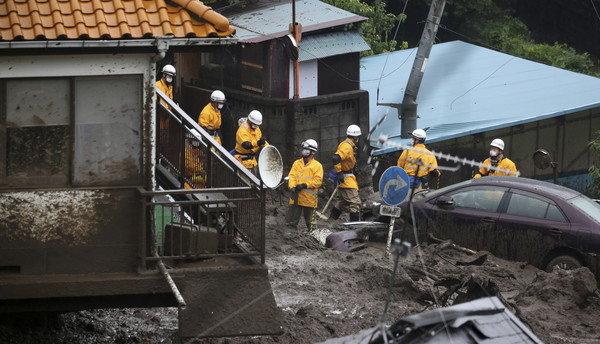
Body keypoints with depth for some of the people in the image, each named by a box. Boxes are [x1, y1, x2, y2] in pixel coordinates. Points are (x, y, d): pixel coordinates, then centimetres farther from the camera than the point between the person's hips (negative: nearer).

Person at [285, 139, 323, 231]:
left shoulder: (317, 165, 3)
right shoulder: (297, 163, 16)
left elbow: (318, 181, -7)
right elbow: (291, 176, 7)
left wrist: (305, 185, -18)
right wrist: (292, 187, -12)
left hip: (309, 198, -3)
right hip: (296, 197, 3)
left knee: (309, 223, 3)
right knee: (290, 222, -1)